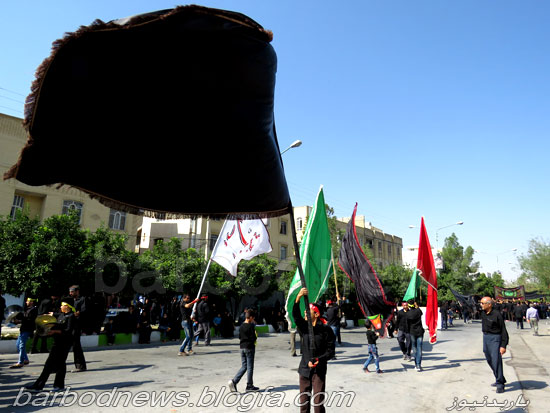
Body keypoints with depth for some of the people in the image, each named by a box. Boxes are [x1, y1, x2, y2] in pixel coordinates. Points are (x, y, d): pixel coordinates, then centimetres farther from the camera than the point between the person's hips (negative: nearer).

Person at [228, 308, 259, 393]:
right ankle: (249, 386, 12)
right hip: (249, 348, -7)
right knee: (250, 367, 4)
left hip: (242, 348, 7)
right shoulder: (251, 326, -15)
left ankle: (234, 381, 0)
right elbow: (253, 338, -19)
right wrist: (256, 335, 2)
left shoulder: (242, 326, 7)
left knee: (243, 366, 13)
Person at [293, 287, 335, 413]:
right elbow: (295, 315, -20)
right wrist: (298, 298, -36)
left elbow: (330, 351, -6)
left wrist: (319, 360, -23)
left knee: (318, 402, -5)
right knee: (304, 402, 13)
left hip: (319, 371, -4)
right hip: (304, 369, 4)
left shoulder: (326, 330, -8)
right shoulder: (303, 327, -1)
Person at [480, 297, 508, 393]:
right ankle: (501, 379, 32)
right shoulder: (483, 313, 5)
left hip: (495, 338, -8)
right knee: (489, 360, 15)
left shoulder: (497, 315, -17)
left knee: (496, 361, -8)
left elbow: (503, 331, -14)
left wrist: (503, 345, -17)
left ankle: (500, 384, 3)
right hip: (485, 337, 8)